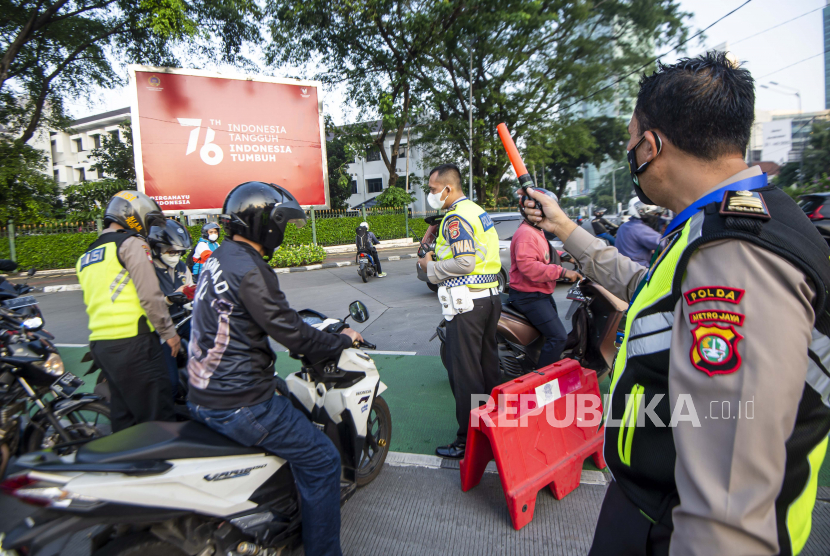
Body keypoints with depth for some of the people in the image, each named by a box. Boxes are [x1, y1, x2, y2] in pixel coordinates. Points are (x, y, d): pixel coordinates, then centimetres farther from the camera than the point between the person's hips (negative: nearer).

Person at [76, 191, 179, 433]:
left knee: (123, 415, 16)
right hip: (131, 341, -9)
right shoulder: (132, 243, -6)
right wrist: (169, 331, -7)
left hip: (99, 343, 9)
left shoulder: (86, 255, 22)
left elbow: (90, 303, 24)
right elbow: (149, 294, -15)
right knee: (156, 417, -5)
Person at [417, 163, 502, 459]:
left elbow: (465, 262, -24)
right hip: (490, 296, 10)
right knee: (487, 365, 17)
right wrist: (439, 254, 15)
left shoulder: (456, 217, -14)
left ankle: (469, 440, 8)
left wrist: (431, 267, -9)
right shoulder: (478, 211, 17)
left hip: (467, 302, -10)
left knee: (464, 372, -1)